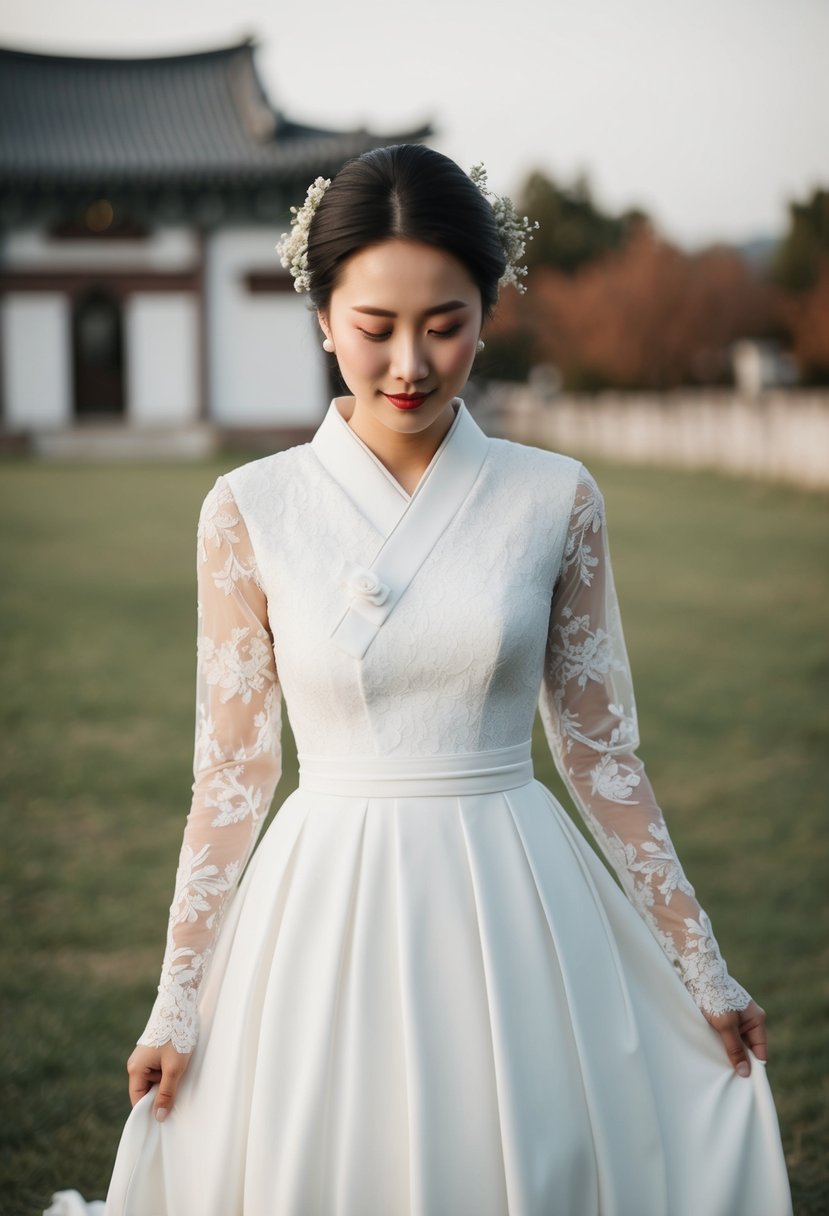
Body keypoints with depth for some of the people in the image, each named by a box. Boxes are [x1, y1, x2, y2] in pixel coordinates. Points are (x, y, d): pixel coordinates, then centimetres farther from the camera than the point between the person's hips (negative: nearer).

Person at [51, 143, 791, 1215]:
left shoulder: (554, 500, -1)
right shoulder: (253, 511, -3)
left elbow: (601, 754, 5)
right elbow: (231, 773, 1)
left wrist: (703, 973, 7)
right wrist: (178, 1003, 1)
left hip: (516, 919, 1)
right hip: (325, 919, 0)